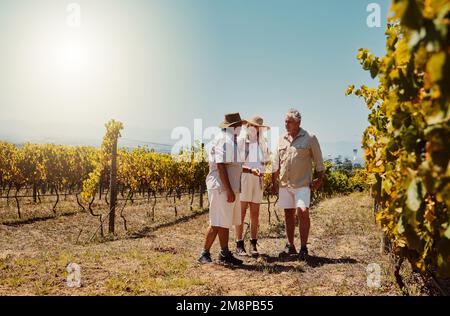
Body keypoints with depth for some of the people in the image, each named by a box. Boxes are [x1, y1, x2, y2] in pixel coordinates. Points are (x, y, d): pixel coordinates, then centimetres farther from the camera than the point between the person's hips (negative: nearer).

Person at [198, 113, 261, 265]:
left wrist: (250, 170, 14)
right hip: (221, 188, -10)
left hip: (230, 189, 10)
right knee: (217, 223, -5)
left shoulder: (231, 141, 18)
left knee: (226, 223, 12)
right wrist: (229, 191, -22)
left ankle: (225, 254, 19)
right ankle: (204, 254, 5)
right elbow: (221, 167, -20)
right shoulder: (223, 140, -14)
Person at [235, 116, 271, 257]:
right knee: (241, 212, -3)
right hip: (243, 178, -4)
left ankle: (253, 244, 12)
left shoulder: (262, 143, 13)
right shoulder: (240, 141, 0)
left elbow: (267, 160, 22)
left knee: (255, 213, 5)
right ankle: (239, 245, 4)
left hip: (258, 180, 4)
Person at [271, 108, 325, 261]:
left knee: (303, 212, -15)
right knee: (288, 215, 9)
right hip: (284, 184, 5)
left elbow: (318, 160, 3)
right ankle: (290, 246, 20)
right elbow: (276, 164, 15)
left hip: (302, 184, -4)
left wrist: (319, 179, -1)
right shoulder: (282, 140, 11)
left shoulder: (309, 138, -2)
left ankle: (304, 248, -3)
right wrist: (274, 182, 13)